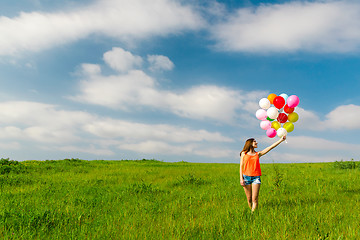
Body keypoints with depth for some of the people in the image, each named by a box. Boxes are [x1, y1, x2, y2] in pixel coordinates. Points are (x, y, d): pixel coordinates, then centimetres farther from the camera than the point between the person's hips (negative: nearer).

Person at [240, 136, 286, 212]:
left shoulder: (258, 154, 12)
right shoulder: (244, 153, 8)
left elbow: (271, 147, 8)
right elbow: (241, 166, 5)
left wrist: (281, 140, 3)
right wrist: (241, 178, -4)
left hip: (256, 178, 1)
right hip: (246, 177, -1)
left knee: (255, 199, -6)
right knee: (249, 199, 5)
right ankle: (251, 210, 23)